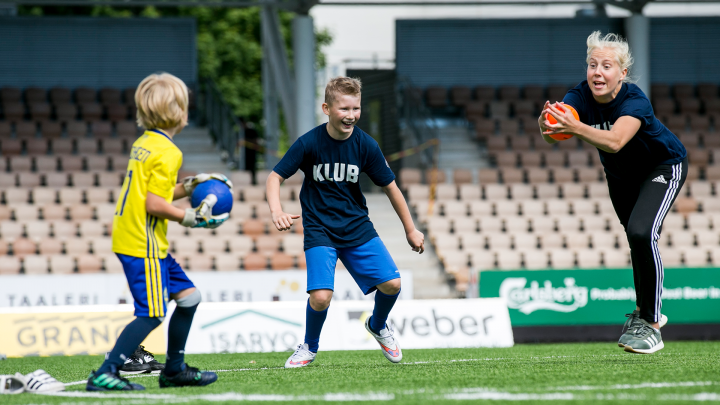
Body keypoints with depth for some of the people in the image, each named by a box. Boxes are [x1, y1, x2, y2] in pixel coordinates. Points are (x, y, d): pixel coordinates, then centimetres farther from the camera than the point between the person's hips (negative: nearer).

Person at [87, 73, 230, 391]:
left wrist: (190, 186, 21)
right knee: (152, 314, -11)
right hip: (143, 244, -10)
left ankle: (175, 370, 22)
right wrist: (192, 218, -12)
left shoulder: (143, 144, 13)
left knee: (189, 296, 15)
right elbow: (154, 204, -20)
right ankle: (104, 375, -14)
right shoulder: (168, 153, -15)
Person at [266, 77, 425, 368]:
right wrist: (276, 211, -27)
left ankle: (378, 326, 24)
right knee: (320, 297, -20)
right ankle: (310, 347, 11)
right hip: (319, 231, -3)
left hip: (358, 228, 3)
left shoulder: (365, 145, -7)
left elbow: (390, 186, 5)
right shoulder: (309, 144, -14)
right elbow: (275, 177, -7)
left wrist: (410, 229, 11)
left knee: (391, 283, -10)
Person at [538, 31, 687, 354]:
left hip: (662, 167, -6)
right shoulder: (581, 96, -23)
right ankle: (646, 311, 44)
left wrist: (575, 127, -70)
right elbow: (553, 134, -39)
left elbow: (616, 141, -55)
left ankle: (650, 326, -17)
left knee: (641, 232, -26)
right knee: (638, 240, 20)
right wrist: (548, 124, -62)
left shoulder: (635, 101, -36)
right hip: (620, 175, 6)